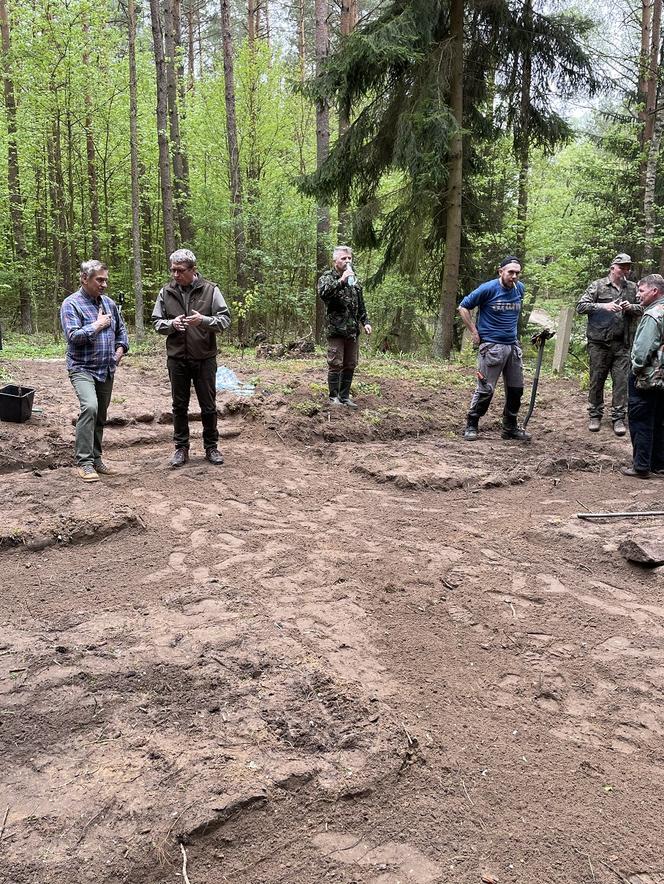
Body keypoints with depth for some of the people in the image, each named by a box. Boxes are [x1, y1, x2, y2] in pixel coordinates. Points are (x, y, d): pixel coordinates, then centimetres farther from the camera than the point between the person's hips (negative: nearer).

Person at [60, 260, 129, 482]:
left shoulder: (109, 303, 11)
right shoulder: (71, 304, -8)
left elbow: (121, 329, 23)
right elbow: (73, 336, -19)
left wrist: (121, 348, 7)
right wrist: (97, 326, -13)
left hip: (107, 370, 7)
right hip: (83, 368, -7)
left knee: (101, 416, 12)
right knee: (89, 407, -26)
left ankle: (96, 458, 25)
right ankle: (84, 462, -20)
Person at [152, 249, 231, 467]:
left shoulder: (210, 290, -4)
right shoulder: (166, 292, 2)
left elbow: (225, 319, -7)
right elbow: (156, 322, 7)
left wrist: (204, 320, -25)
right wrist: (171, 324, -15)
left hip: (205, 358, -2)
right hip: (177, 359, 2)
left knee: (208, 406, 7)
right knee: (179, 406, 10)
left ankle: (211, 446, 21)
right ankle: (181, 447, 21)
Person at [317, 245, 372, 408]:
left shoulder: (354, 279, 17)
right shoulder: (327, 277, -3)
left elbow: (360, 304, 23)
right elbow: (323, 293, -25)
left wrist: (365, 322, 15)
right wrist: (341, 281, -30)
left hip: (353, 330, 6)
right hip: (336, 329, -6)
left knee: (350, 365, 9)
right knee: (335, 364, -2)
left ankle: (344, 396, 19)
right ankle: (333, 397, 8)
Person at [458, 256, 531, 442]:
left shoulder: (520, 289, 7)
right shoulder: (488, 289, -10)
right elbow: (463, 307, -4)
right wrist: (474, 332, -7)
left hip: (513, 345, 6)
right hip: (491, 346, -6)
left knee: (516, 389, 10)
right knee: (485, 389, -6)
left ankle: (510, 427, 23)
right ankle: (471, 426, 8)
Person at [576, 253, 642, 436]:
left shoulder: (632, 288, 11)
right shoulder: (598, 286, 0)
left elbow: (642, 310, 17)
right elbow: (581, 306, -6)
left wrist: (631, 307, -6)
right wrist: (603, 306, -18)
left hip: (622, 345, 3)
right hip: (599, 343, -3)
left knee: (622, 381, 1)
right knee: (596, 381, 5)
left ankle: (618, 418, 9)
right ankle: (595, 415, 18)